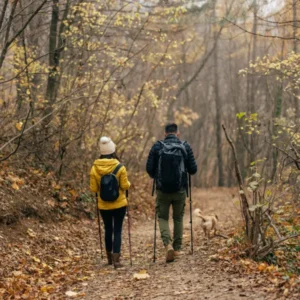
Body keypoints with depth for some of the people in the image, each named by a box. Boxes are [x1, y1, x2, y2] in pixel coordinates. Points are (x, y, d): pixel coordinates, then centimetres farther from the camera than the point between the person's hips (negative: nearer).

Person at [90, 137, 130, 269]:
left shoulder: (94, 168, -7)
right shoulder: (120, 167, -13)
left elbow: (93, 189, -5)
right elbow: (125, 186, -11)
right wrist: (128, 183, 11)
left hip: (103, 205, 3)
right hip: (119, 204, -2)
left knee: (108, 229, 17)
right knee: (117, 230, 2)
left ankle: (109, 258, 29)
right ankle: (116, 260, -5)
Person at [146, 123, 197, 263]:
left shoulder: (157, 147, -4)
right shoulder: (185, 147, -2)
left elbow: (149, 168, -4)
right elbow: (193, 169, -2)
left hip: (162, 190, -1)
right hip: (180, 190, 1)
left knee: (162, 217, 11)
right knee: (178, 218, 18)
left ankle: (168, 244, -12)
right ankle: (177, 248, 21)